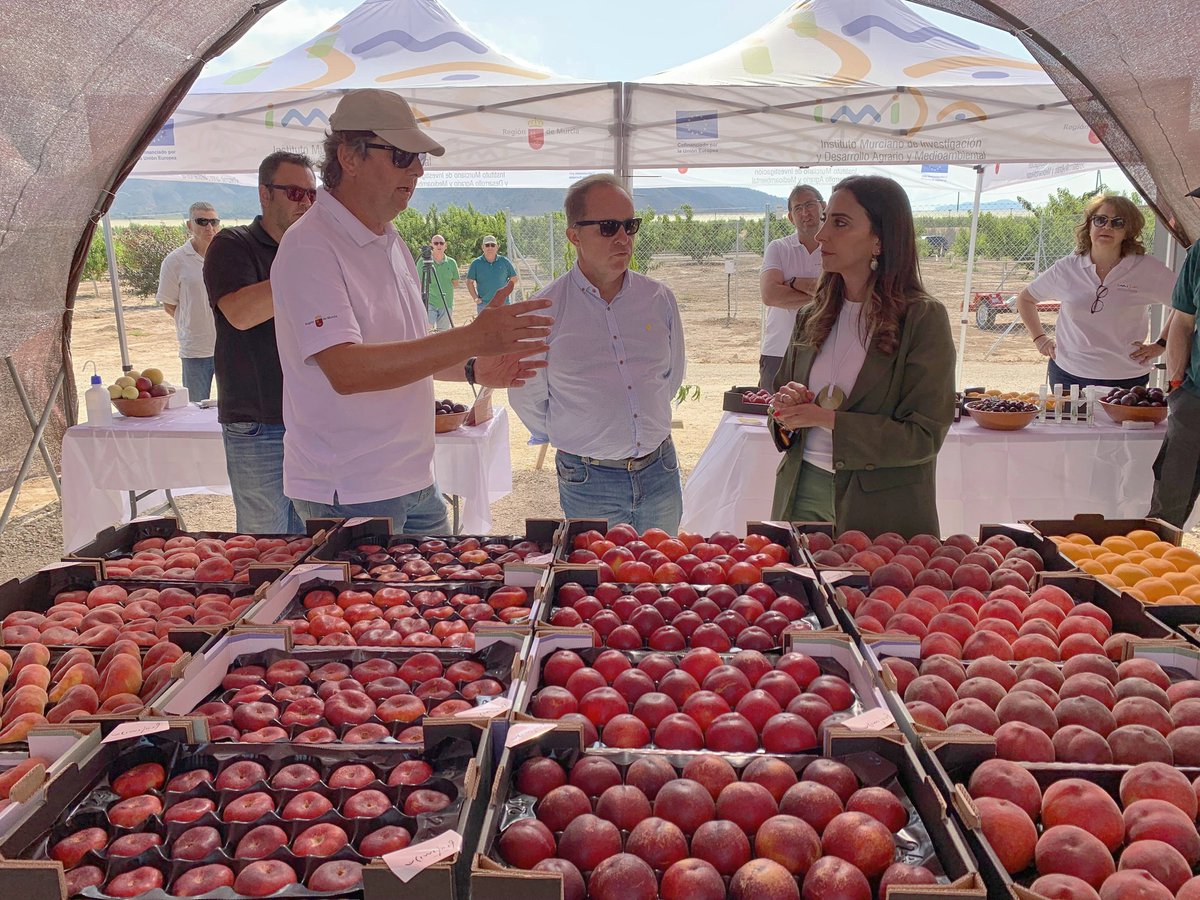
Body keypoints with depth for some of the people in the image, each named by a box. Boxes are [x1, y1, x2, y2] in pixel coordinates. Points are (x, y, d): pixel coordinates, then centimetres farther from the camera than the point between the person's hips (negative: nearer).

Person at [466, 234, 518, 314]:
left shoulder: (504, 261, 4)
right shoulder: (476, 263, 2)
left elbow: (514, 279, 13)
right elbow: (469, 282, 7)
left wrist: (505, 291, 4)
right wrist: (475, 298, -1)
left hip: (503, 303, 1)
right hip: (483, 304, -1)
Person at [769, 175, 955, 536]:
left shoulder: (923, 318, -9)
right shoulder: (811, 317, 7)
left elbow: (924, 436, -14)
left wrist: (827, 418, -19)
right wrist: (787, 411, -8)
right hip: (804, 493, 5)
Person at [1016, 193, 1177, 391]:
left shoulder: (1148, 270, -2)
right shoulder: (1066, 269, 2)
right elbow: (1024, 300, 15)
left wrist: (1160, 345, 3)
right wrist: (1040, 338, 9)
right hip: (1068, 374, 1)